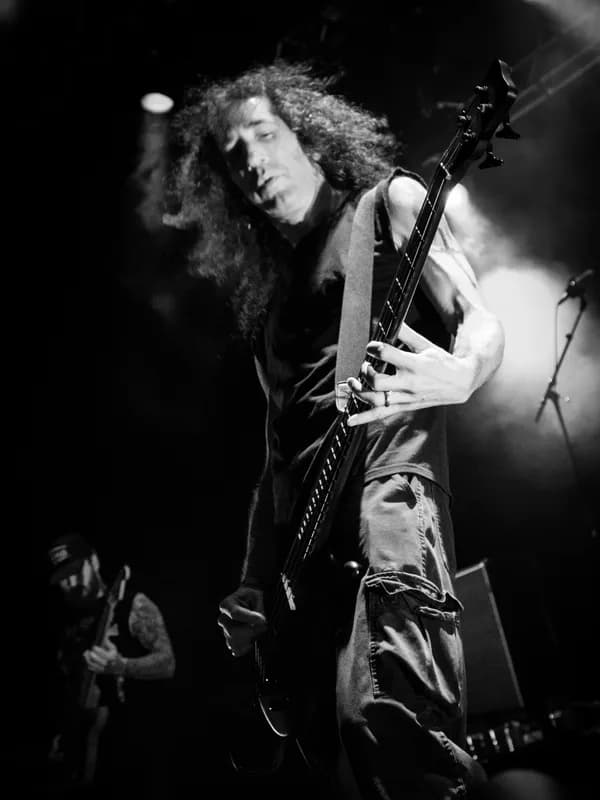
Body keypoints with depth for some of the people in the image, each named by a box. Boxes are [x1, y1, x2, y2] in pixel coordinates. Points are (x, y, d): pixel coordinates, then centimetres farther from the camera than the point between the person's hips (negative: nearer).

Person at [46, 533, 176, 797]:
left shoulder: (133, 605, -7)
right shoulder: (69, 618, 11)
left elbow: (167, 663, -14)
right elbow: (63, 680, 19)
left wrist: (121, 666, -29)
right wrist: (59, 733, 12)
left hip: (129, 739, -6)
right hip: (79, 741, 6)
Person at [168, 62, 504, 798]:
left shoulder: (388, 201, 10)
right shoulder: (265, 292, 22)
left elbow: (482, 323, -2)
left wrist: (459, 373, -27)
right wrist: (252, 587, 16)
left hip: (386, 468, -5)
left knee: (386, 710, -27)